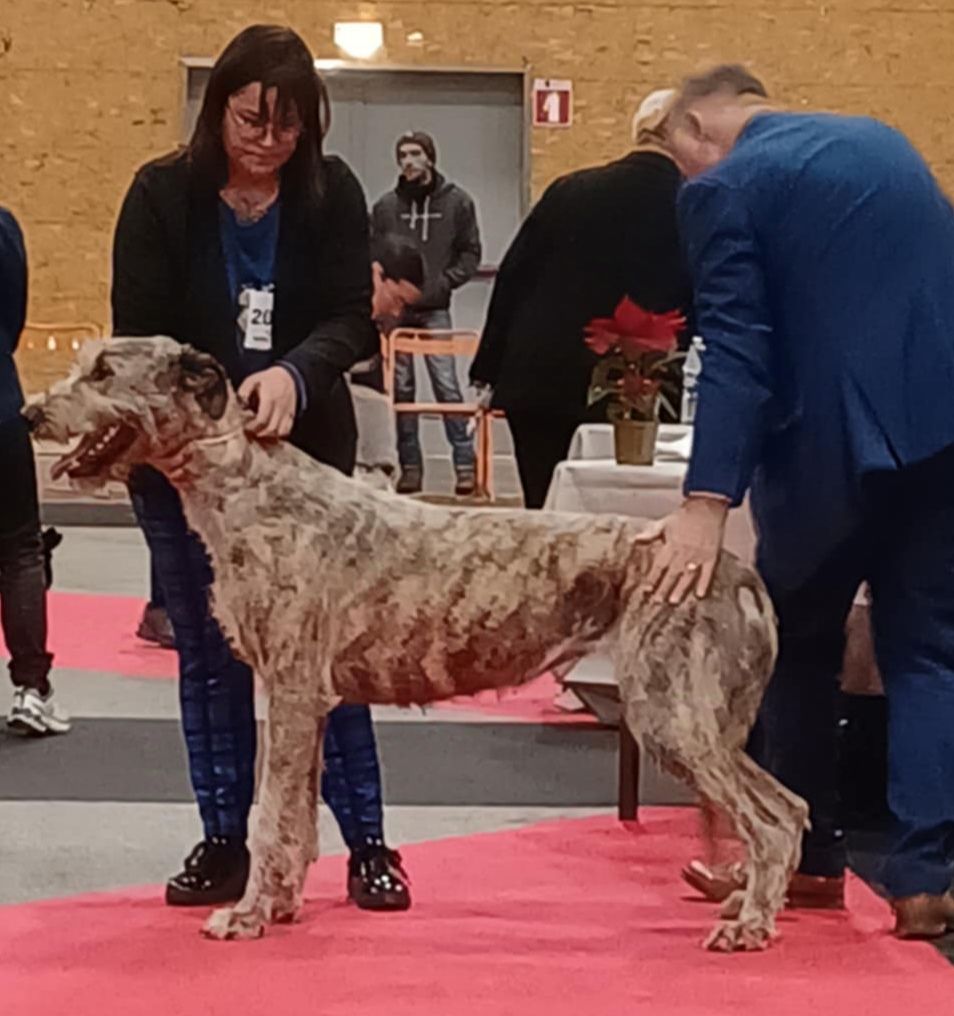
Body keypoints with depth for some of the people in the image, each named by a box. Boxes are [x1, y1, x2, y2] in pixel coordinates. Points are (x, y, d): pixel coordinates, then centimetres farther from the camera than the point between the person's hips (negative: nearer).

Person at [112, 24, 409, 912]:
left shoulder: (331, 193, -4)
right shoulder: (162, 194, -6)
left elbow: (351, 320, -10)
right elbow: (137, 334, -9)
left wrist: (293, 375, -31)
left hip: (305, 455, 0)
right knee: (209, 656, 7)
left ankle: (367, 844, 8)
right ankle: (224, 844, 16)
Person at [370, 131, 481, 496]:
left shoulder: (457, 202, 4)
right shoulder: (386, 205, 6)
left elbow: (470, 252, 6)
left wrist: (446, 281, -7)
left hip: (435, 309, -2)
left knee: (446, 384, -7)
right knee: (400, 389, 4)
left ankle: (465, 463, -2)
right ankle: (410, 466, 10)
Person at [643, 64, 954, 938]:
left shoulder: (724, 189, -5)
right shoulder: (883, 139, 16)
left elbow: (736, 350, -15)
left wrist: (708, 504, -19)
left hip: (833, 440, -5)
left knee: (800, 647, 14)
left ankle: (810, 857, 23)